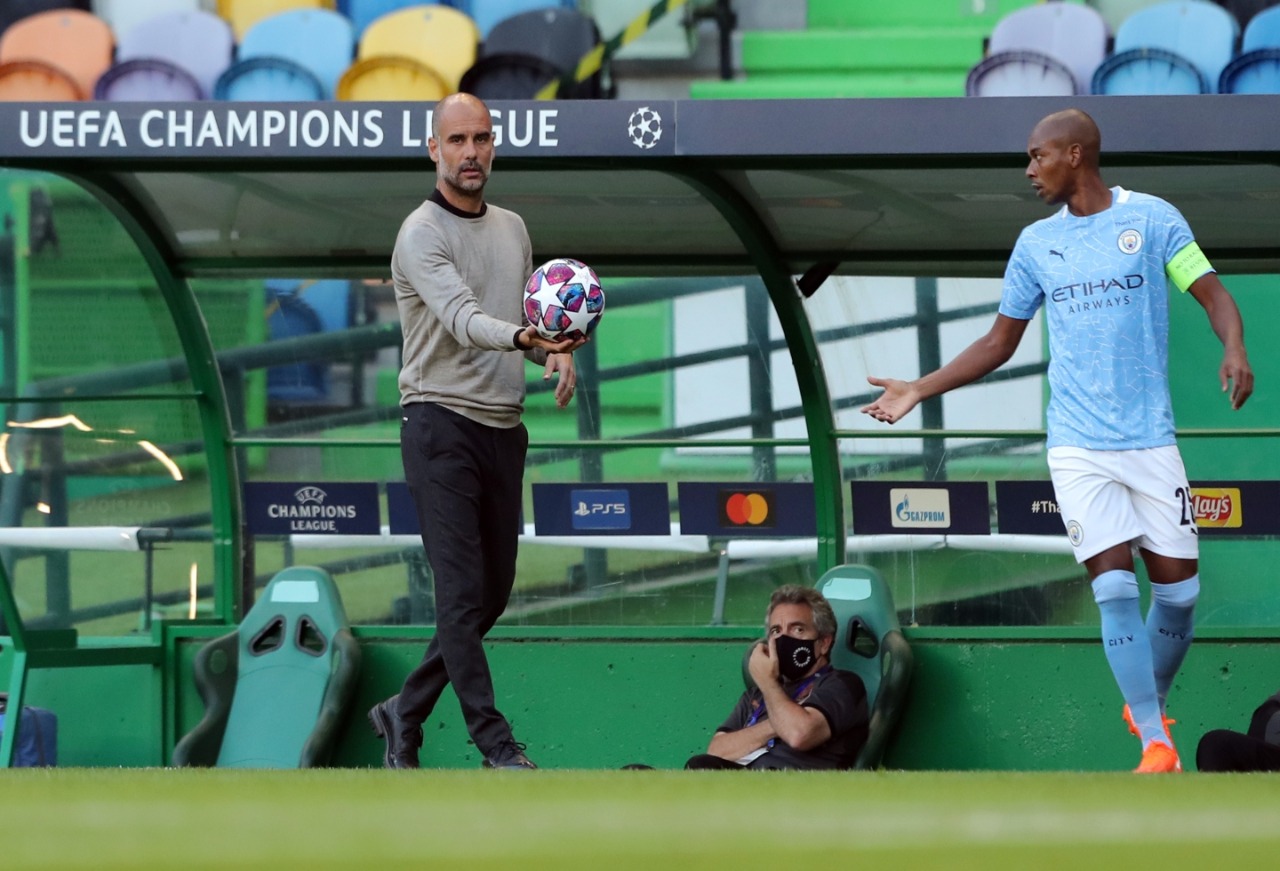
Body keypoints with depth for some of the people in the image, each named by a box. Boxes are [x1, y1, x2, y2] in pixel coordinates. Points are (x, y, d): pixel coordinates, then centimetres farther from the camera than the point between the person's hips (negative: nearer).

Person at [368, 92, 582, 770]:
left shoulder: (512, 229, 14)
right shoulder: (423, 233, -10)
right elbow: (461, 319, -25)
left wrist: (555, 352, -1)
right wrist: (521, 336, -44)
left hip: (503, 428, 8)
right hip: (441, 423, -8)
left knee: (492, 594, 10)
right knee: (463, 592, -10)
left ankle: (404, 713, 23)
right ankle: (495, 743, -11)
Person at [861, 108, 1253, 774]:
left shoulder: (1152, 218, 2)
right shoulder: (1036, 243, 10)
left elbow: (1212, 294, 0)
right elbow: (999, 343, 18)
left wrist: (1234, 349, -21)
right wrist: (920, 390, 12)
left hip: (1150, 439, -1)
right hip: (1078, 445, 1)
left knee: (1178, 589, -1)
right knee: (1115, 586, -12)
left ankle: (1150, 706, 25)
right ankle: (1155, 744, -11)